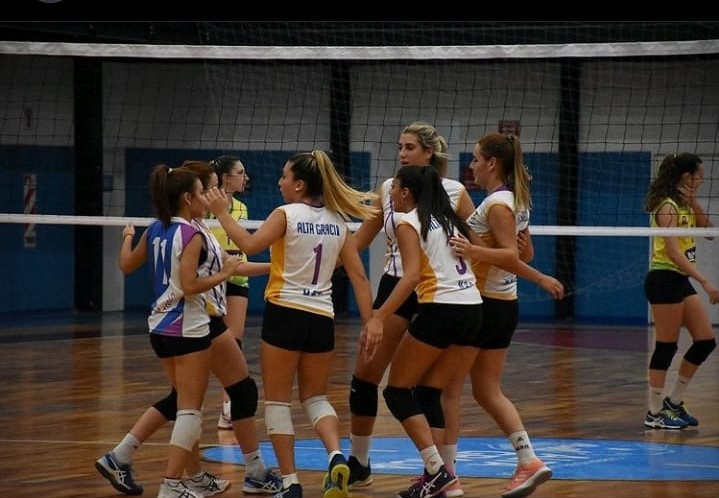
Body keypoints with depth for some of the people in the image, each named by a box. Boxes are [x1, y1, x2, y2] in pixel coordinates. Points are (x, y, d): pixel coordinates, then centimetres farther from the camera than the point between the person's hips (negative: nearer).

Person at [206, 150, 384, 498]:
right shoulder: (337, 222, 8)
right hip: (322, 319, 5)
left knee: (277, 401, 7)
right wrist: (369, 322, 5)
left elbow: (250, 245, -21)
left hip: (284, 313, -5)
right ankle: (336, 457, -9)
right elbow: (358, 276, 5)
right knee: (316, 398, 18)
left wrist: (222, 212, -11)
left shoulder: (286, 214, -8)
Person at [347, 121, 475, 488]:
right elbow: (359, 241, 14)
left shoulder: (454, 192, -3)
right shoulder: (388, 189, 6)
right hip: (395, 286, 3)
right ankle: (358, 464, 9)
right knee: (365, 372, -2)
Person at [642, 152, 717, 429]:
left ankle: (673, 402, 17)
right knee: (666, 347, -5)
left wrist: (693, 202, 3)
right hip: (665, 280, -9)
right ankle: (654, 413, 1)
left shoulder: (684, 206, 13)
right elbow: (673, 253, -22)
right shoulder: (668, 207, -15)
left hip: (680, 281, 9)